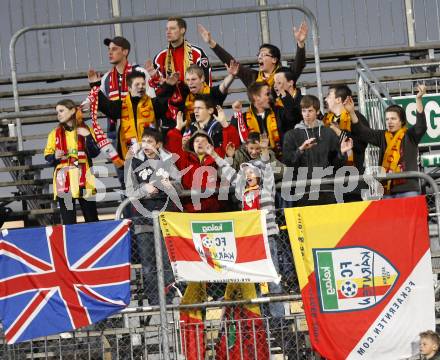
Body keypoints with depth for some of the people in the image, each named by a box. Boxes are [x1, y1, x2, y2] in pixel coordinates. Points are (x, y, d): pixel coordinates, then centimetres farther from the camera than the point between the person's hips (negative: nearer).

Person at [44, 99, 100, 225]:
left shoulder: (85, 130, 7)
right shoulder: (55, 133, 10)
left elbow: (94, 153, -1)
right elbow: (47, 156, 10)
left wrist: (88, 137, -14)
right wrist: (55, 157, -11)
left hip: (83, 178, 0)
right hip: (64, 181, 1)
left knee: (91, 218, 3)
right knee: (68, 220, -4)